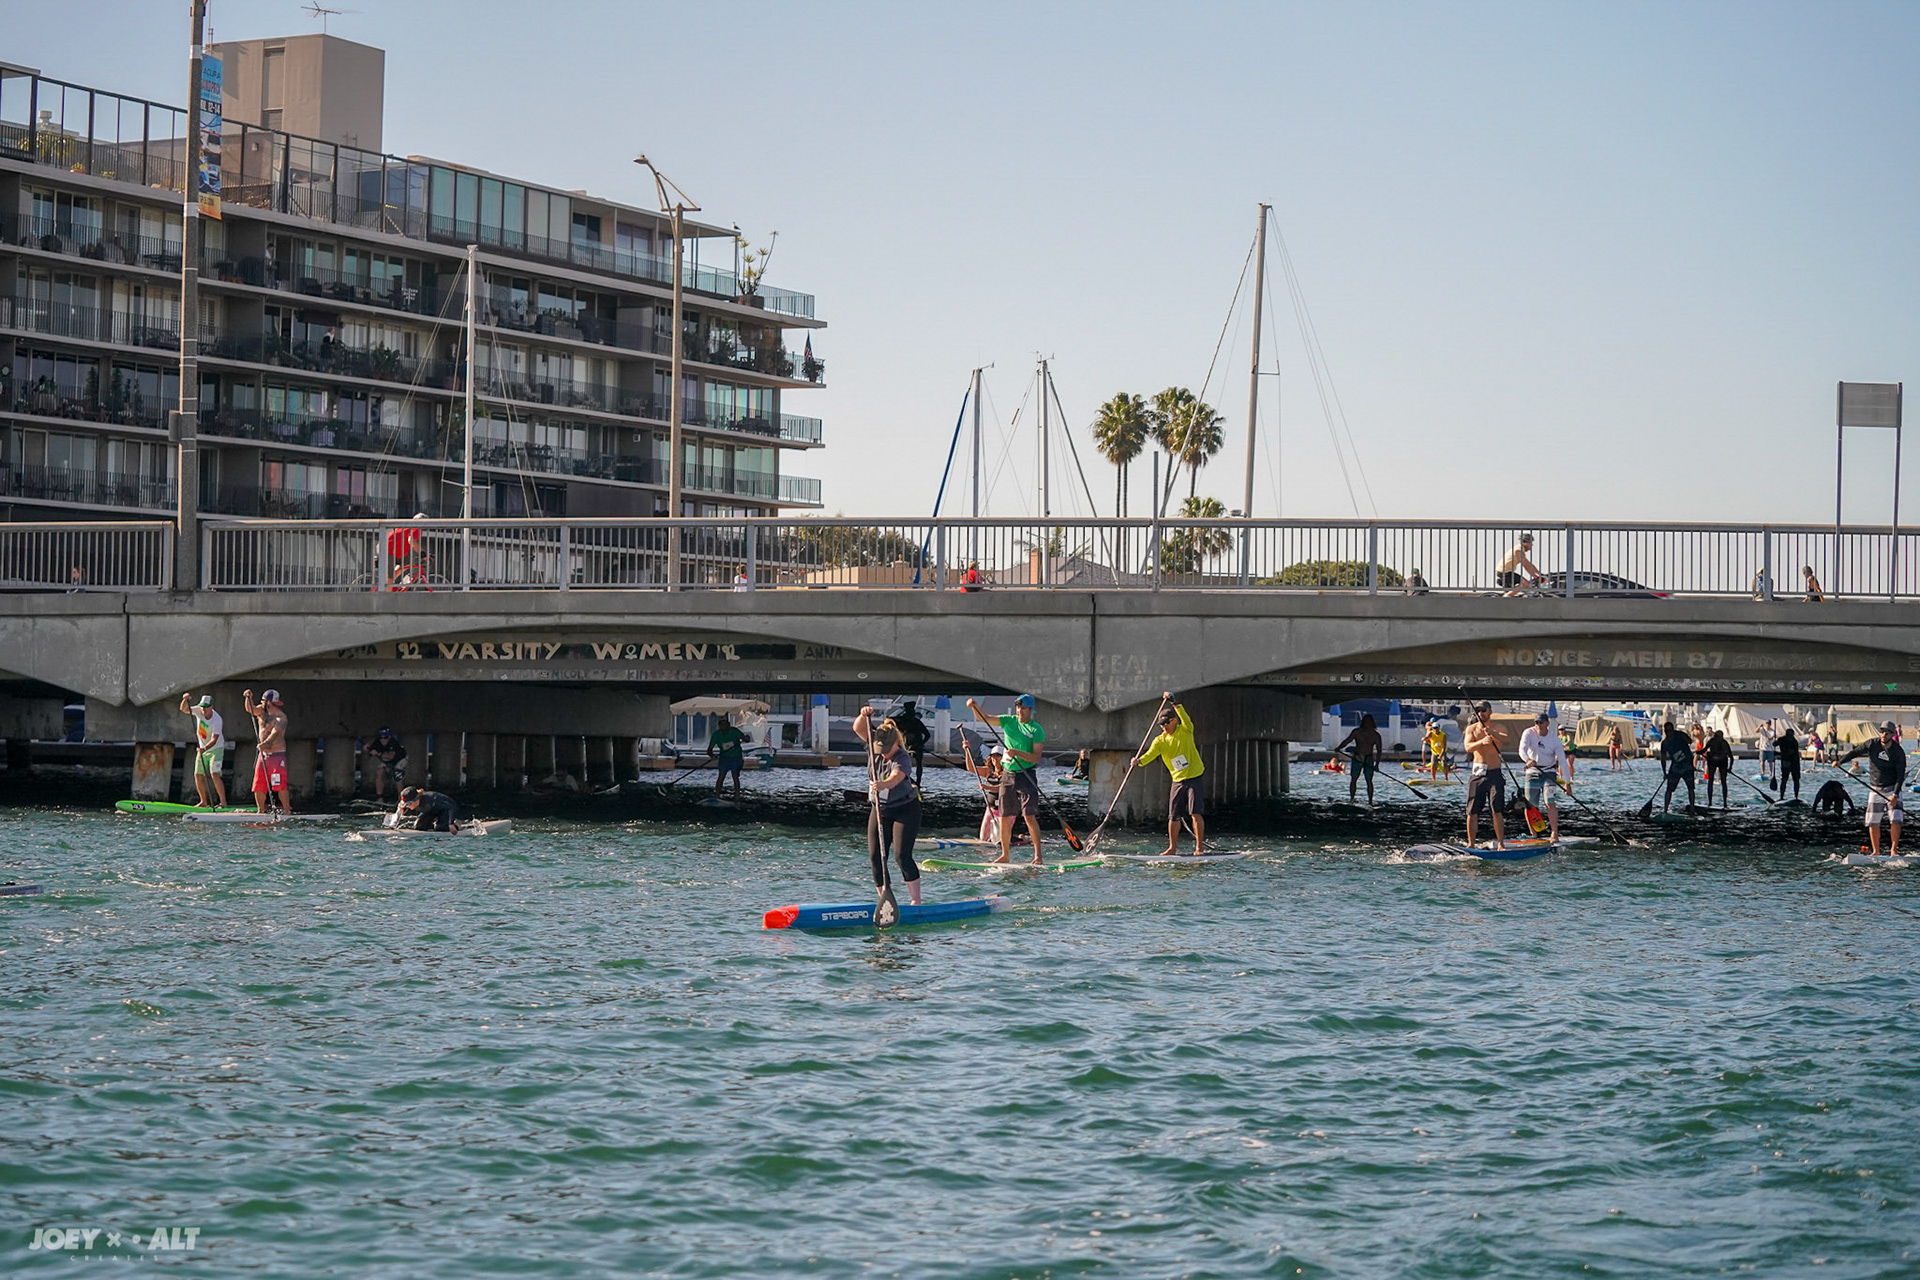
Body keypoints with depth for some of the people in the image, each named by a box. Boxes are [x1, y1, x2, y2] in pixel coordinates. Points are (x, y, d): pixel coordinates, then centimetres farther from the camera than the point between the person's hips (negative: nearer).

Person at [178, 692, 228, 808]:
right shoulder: (199, 711, -10)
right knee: (198, 775, 6)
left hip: (216, 748, -7)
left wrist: (205, 748, -48)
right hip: (203, 748, 7)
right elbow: (184, 709, -9)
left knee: (214, 774, -20)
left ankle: (223, 802, -18)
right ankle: (204, 802, 19)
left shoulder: (216, 720, -27)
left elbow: (214, 739, -32)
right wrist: (185, 700, -30)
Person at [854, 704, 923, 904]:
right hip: (880, 809, 6)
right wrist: (863, 716, -33)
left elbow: (896, 777, -43)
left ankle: (916, 900, -11)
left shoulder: (902, 758, -23)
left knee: (902, 855, -16)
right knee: (875, 856, -2)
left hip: (906, 809, -6)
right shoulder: (876, 746, -4)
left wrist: (884, 785, -64)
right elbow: (858, 728, -12)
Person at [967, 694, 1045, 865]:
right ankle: (1005, 855, 15)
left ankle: (1038, 855, -8)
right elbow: (983, 718, 7)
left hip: (1026, 776, -5)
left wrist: (1017, 753, -24)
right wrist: (975, 706, -11)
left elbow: (1036, 758, -12)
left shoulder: (1037, 730, -6)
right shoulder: (1009, 722, 8)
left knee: (1030, 817, -11)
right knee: (1005, 817, 6)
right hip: (1007, 775, 5)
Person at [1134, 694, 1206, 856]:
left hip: (1194, 777, -4)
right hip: (1177, 780, 4)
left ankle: (1199, 847, -8)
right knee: (1173, 816, 5)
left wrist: (1174, 704, -40)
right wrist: (1139, 762, -32)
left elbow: (1187, 721, -28)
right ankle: (1172, 847, 17)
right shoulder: (1160, 741, 3)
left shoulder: (1185, 732, -6)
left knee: (1195, 813, -12)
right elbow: (1150, 754, -11)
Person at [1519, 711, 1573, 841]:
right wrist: (1527, 759, -47)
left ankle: (1554, 834, -14)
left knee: (1550, 803, -15)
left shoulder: (1554, 739, -6)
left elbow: (1563, 761, -8)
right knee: (1530, 805, 0)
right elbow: (1522, 749, -24)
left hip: (1549, 772, -1)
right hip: (1532, 771, 1)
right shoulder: (1529, 734, -6)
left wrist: (1568, 782, -14)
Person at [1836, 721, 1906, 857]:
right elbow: (1855, 752, 7)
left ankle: (1893, 851, -6)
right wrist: (1840, 761, -6)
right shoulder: (1872, 745, -4)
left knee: (1895, 820, -14)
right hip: (1875, 789, 2)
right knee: (1872, 822, 0)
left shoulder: (1898, 752, -10)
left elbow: (1901, 775, -11)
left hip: (1891, 789, -2)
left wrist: (1895, 795, -20)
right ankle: (1876, 852, 10)